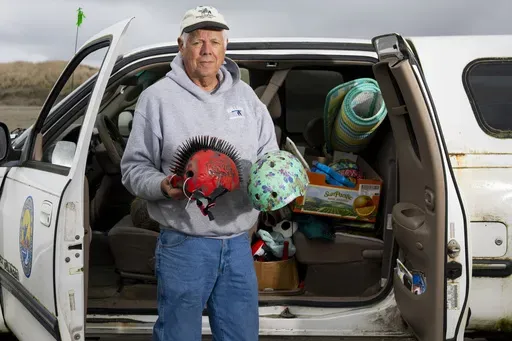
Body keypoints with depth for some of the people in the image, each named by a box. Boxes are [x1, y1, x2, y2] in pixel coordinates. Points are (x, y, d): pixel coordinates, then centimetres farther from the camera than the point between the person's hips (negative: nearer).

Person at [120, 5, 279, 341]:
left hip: (239, 244, 4)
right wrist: (163, 186, -20)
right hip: (183, 246, -4)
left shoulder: (246, 96, 11)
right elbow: (134, 167, 0)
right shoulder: (157, 97, -2)